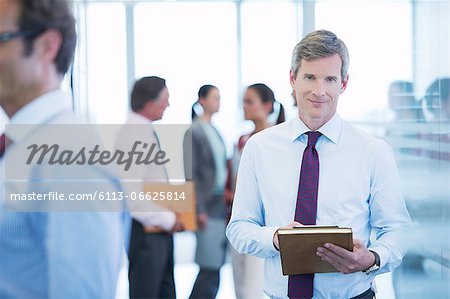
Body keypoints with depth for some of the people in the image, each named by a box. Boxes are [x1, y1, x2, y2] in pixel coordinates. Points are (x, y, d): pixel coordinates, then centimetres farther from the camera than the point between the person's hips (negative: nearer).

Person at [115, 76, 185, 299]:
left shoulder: (146, 132, 9)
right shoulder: (132, 136, -20)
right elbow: (130, 195, -26)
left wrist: (170, 217, 11)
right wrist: (168, 219, -18)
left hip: (160, 228, 10)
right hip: (145, 230, -10)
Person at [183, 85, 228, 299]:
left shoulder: (214, 132, 14)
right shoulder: (194, 132, -8)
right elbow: (191, 175, -12)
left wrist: (227, 194, 9)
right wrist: (199, 211, -15)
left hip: (220, 203, 8)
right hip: (207, 207, -8)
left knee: (212, 269, 9)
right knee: (210, 269, -7)